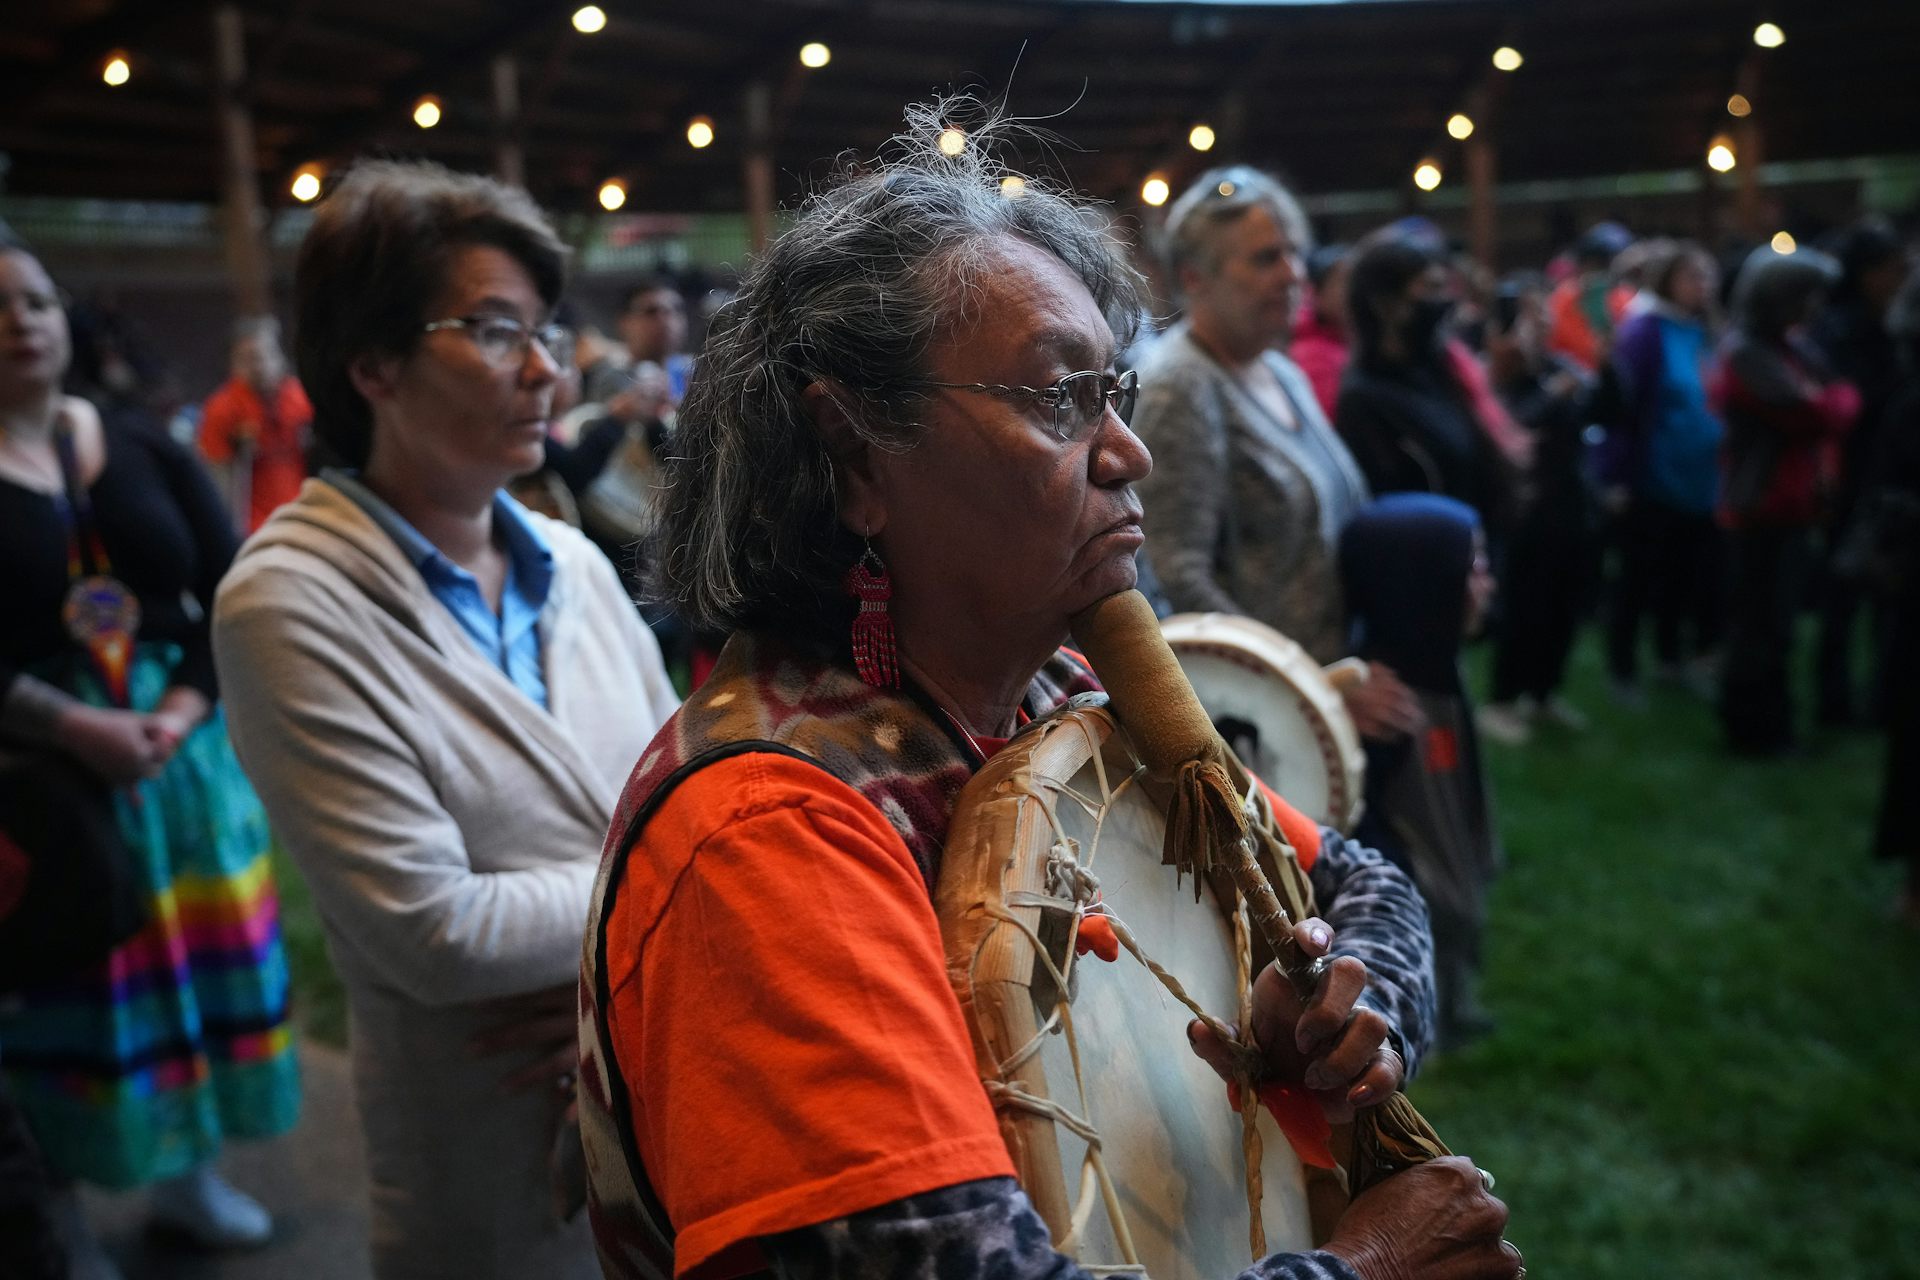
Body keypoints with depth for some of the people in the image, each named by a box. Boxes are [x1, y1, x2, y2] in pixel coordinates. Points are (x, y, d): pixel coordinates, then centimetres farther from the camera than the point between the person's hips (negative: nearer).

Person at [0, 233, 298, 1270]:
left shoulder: (148, 456, 5)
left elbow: (231, 594, 3)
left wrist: (184, 706, -12)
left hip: (181, 743, 4)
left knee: (205, 959, 10)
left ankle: (186, 1171, 30)